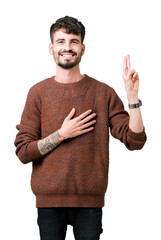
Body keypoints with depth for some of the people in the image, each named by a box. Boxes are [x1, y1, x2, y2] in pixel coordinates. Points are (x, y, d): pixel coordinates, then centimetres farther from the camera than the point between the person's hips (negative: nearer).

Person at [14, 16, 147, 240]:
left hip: (90, 200, 0)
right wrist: (62, 134, -12)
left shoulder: (103, 92, 1)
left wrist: (132, 95, -14)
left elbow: (135, 141, -5)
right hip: (49, 199, 0)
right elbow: (23, 151, -2)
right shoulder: (39, 92, 1)